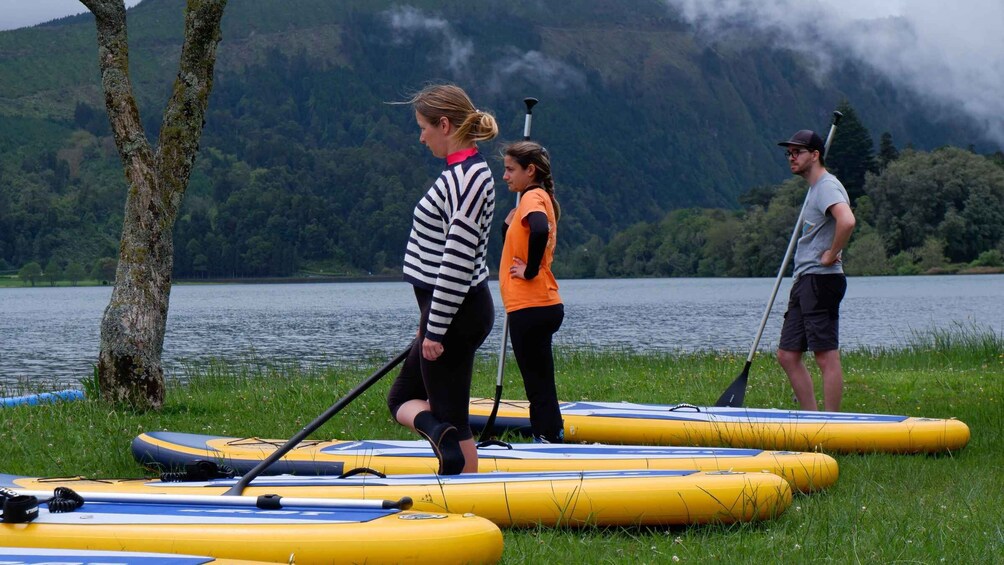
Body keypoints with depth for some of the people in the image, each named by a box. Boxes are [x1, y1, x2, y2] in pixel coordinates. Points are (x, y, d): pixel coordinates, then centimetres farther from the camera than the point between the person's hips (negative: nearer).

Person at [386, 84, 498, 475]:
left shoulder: (467, 178, -19)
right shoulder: (465, 172, 13)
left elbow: (457, 260, -23)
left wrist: (435, 329, -21)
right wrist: (431, 323, 22)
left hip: (455, 315, -11)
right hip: (449, 312, 11)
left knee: (451, 417, -5)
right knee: (401, 399, 12)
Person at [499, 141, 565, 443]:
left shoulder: (533, 197, -12)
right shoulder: (539, 197, 19)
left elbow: (540, 230, -33)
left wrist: (530, 270, -23)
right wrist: (509, 225, 9)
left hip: (530, 308, -10)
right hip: (539, 306, 10)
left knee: (539, 387, -7)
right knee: (540, 387, 13)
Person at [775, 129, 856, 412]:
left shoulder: (827, 186, -12)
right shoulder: (815, 187, 20)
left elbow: (847, 221, -32)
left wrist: (830, 256, -21)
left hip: (821, 280, -11)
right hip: (806, 282, 11)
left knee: (827, 357, -8)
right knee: (787, 355, 10)